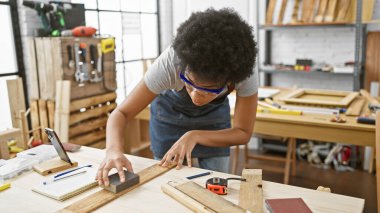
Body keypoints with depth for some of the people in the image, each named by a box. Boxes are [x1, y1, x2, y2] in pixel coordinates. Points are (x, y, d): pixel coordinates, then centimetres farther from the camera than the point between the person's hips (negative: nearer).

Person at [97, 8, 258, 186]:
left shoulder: (244, 72, -35)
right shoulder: (169, 64, -39)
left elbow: (243, 133, -22)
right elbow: (121, 113, -31)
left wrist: (194, 136, -34)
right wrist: (114, 150, -51)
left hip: (215, 114, 1)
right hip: (170, 112, 0)